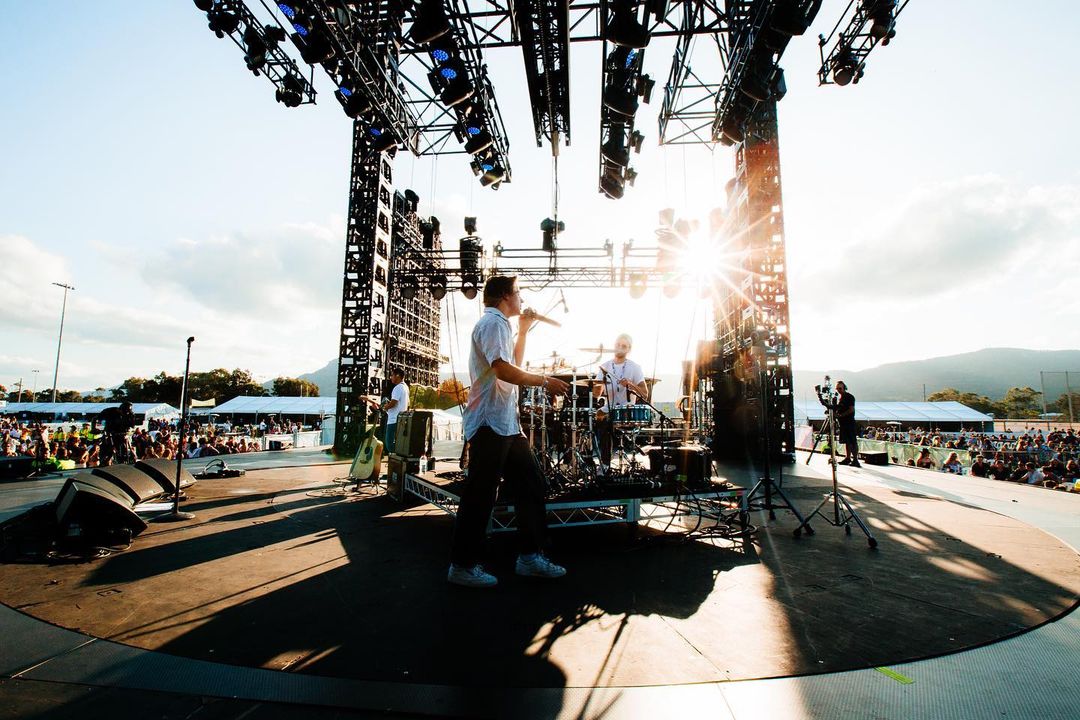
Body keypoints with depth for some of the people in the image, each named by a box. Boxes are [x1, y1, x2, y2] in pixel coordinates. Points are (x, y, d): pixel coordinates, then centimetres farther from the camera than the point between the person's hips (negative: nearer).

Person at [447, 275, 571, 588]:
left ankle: (530, 556, 19)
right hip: (490, 422, -11)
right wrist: (544, 381, -15)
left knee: (531, 482, 11)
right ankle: (462, 565, 10)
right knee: (480, 494, -3)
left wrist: (523, 330, 23)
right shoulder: (493, 322, -10)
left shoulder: (499, 324, 23)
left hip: (507, 423, 11)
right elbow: (503, 369, -23)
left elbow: (515, 362, 30)